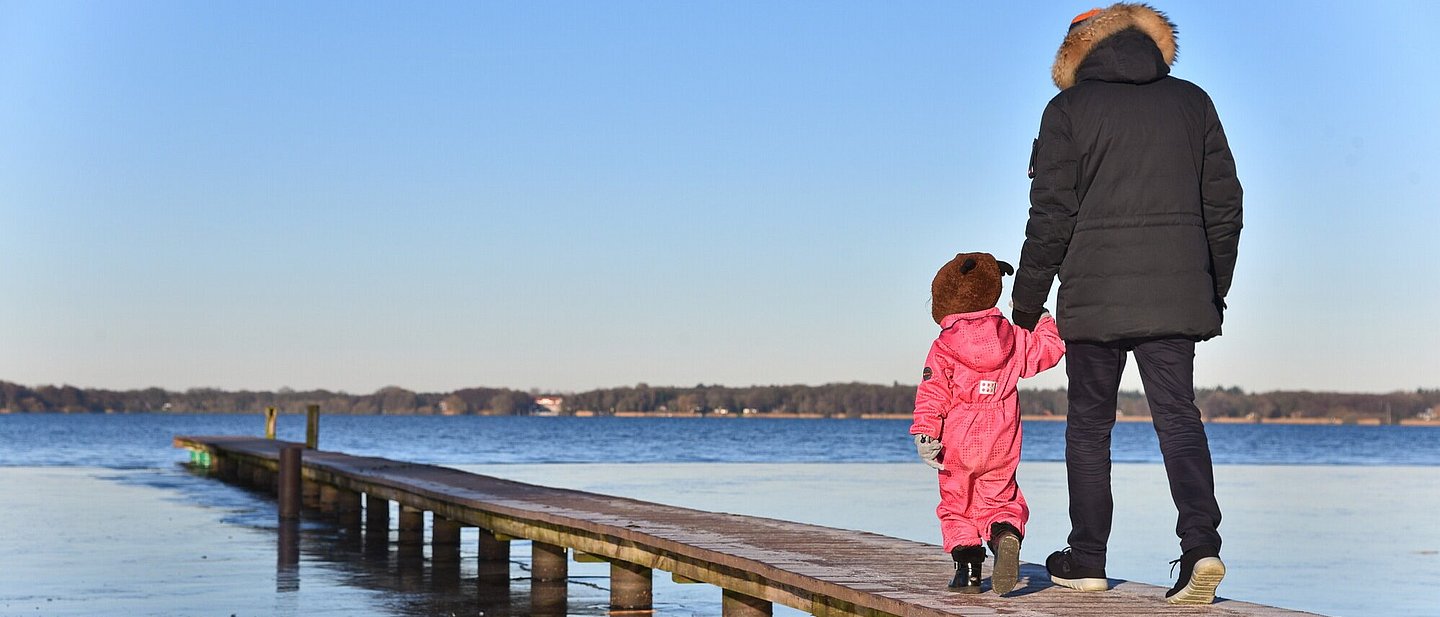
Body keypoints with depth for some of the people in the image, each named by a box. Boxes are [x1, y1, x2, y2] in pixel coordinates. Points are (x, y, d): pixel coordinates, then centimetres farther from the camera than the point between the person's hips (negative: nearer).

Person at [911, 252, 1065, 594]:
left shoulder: (943, 347, -4)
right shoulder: (1013, 337, 4)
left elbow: (932, 393, -12)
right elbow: (1047, 349, 13)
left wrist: (924, 434, -14)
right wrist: (1046, 326, 32)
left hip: (957, 444, -2)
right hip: (1002, 445, 2)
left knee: (956, 506, 12)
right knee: (999, 500, 12)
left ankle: (967, 566, -1)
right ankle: (1006, 535, -22)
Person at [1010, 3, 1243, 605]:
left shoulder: (1068, 109, -2)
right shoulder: (1192, 102, 10)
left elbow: (1052, 214, -4)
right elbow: (1224, 203, 11)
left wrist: (1027, 299, 5)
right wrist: (1214, 288, 20)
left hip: (1095, 295, -3)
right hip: (1176, 294, 3)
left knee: (1089, 423, 8)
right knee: (1178, 416, 3)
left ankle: (1086, 558, 13)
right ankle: (1201, 544, -15)